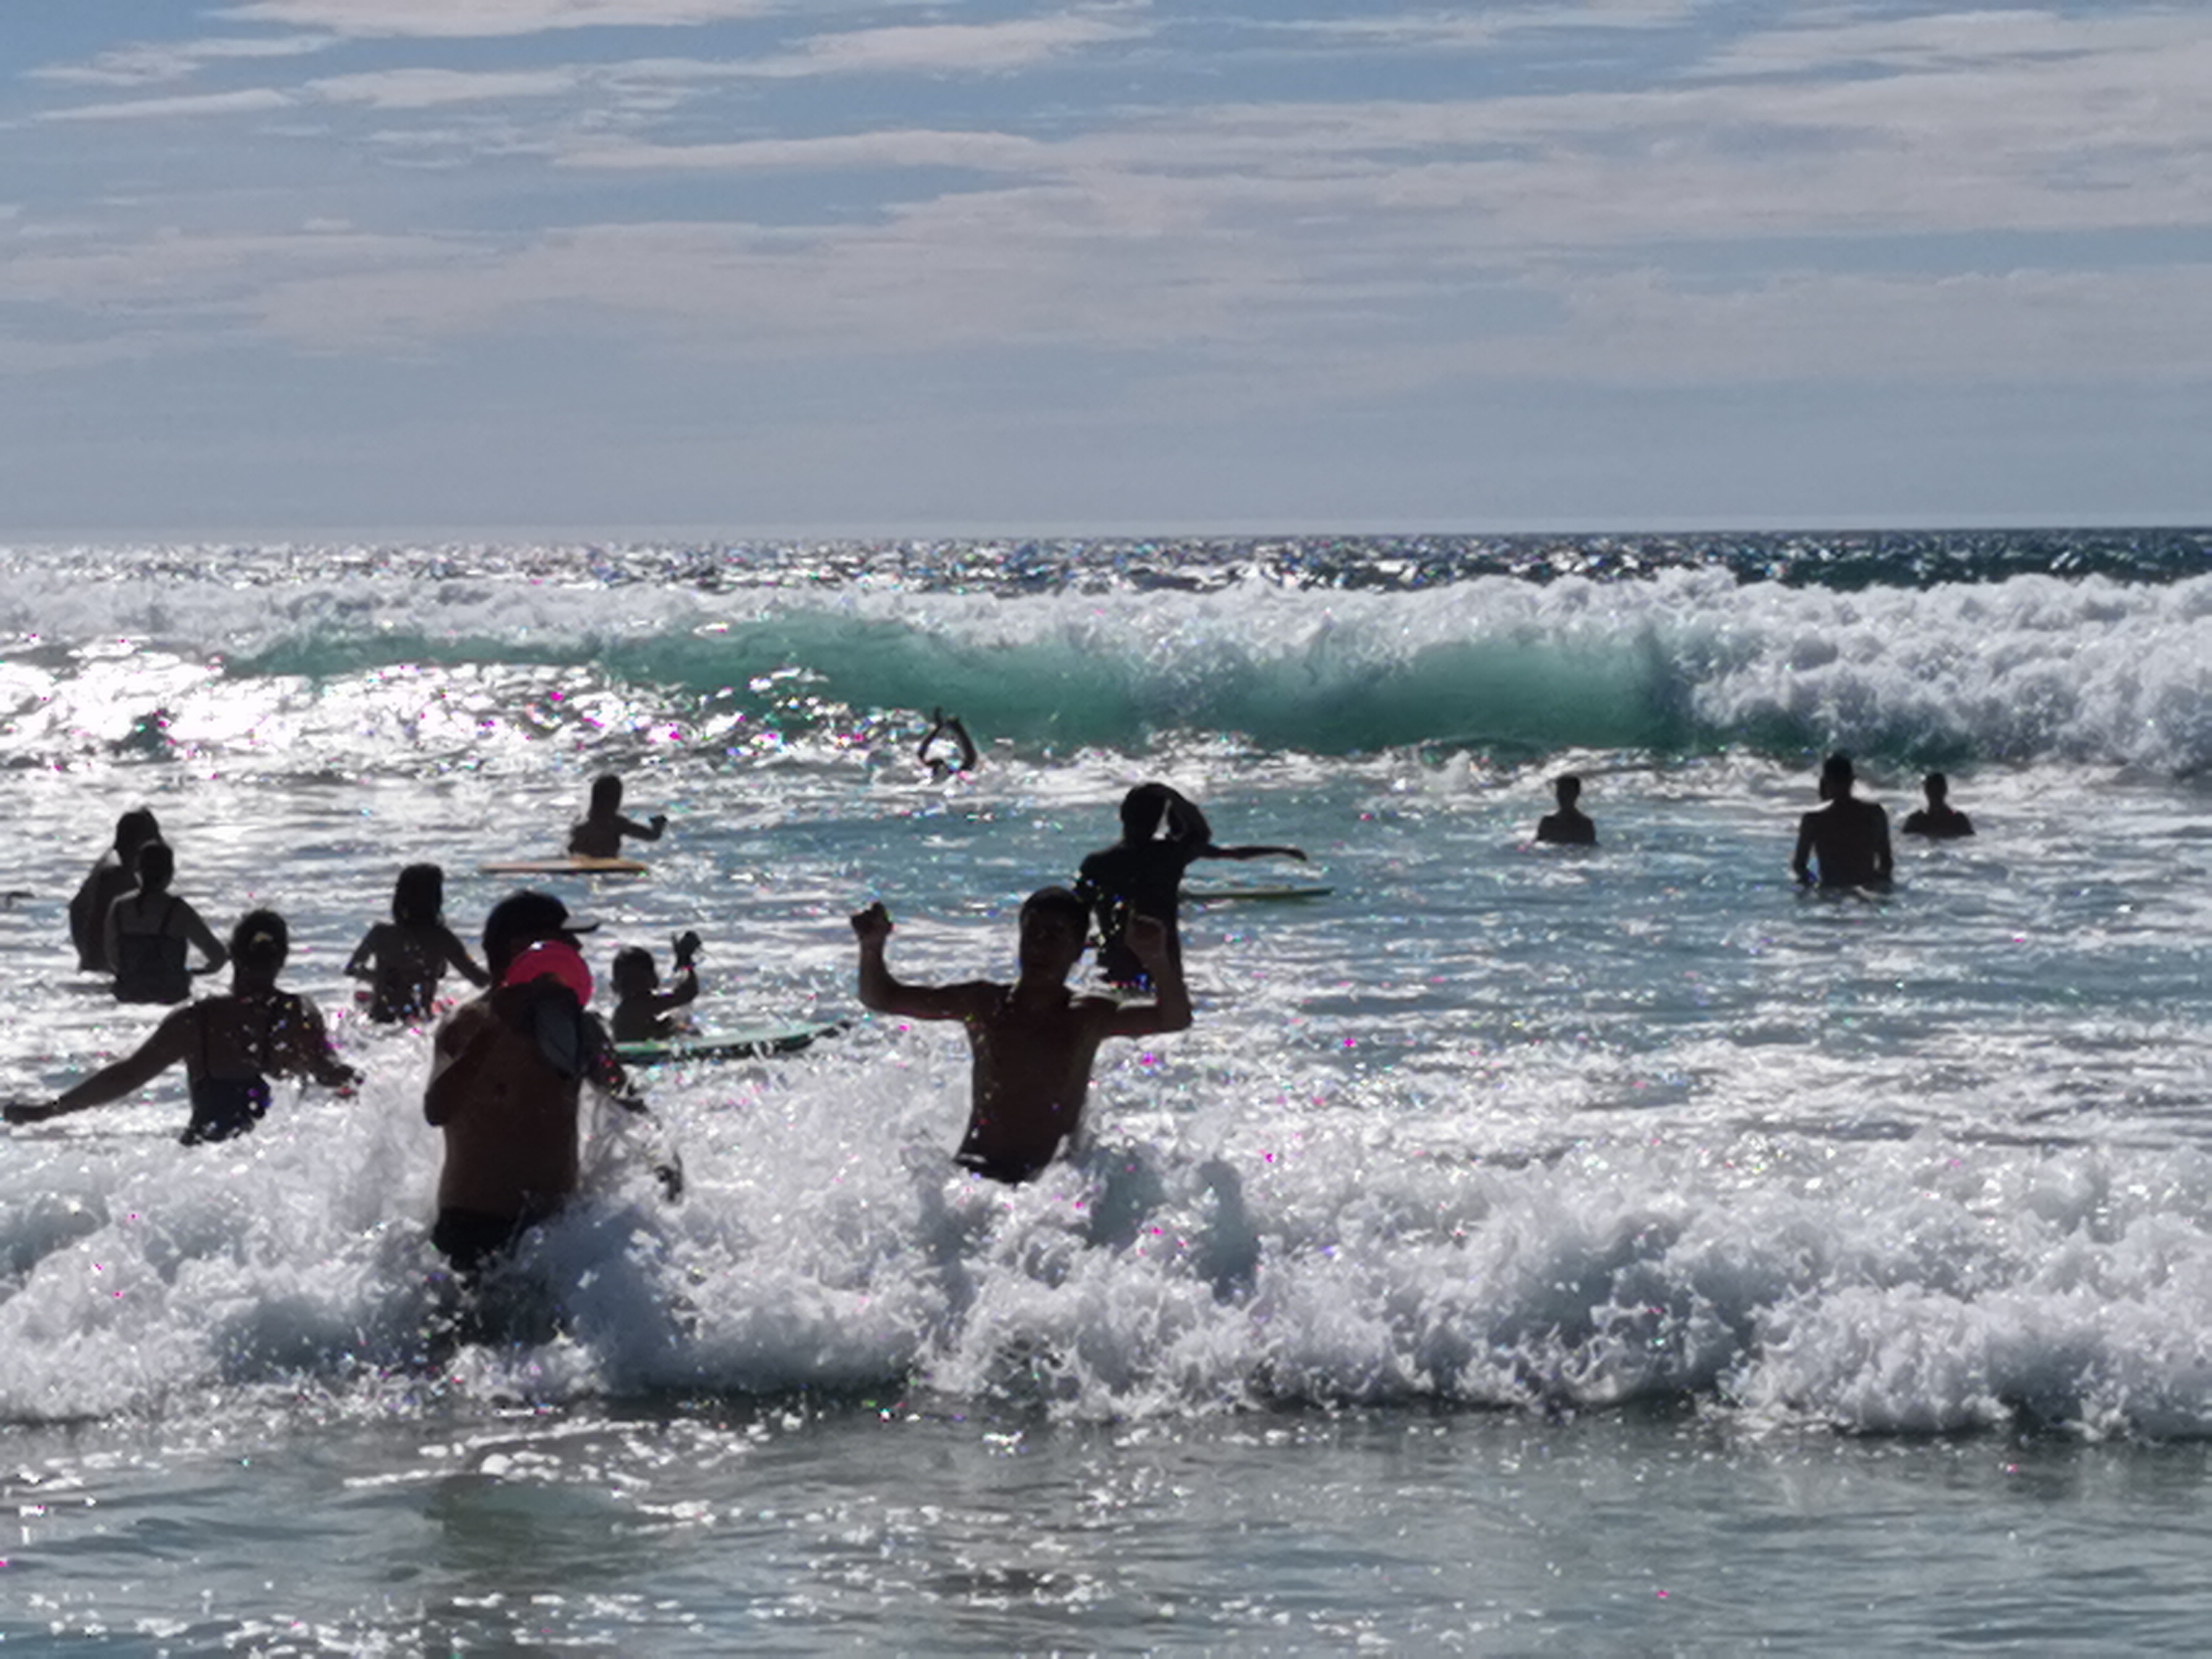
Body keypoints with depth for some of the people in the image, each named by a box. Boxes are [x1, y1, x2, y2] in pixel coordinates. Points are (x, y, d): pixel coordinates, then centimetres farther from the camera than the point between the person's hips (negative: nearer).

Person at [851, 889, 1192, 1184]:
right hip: (977, 1170, 1)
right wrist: (871, 948, -12)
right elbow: (882, 998, 9)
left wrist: (1158, 960, -30)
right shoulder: (984, 1003, 5)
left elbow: (1175, 1019, -10)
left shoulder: (1087, 1016, 2)